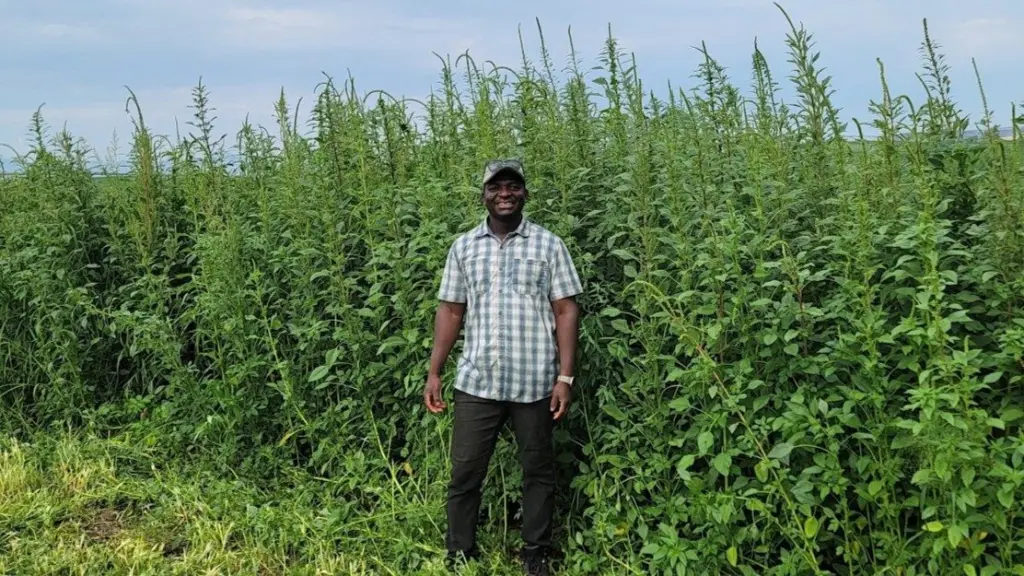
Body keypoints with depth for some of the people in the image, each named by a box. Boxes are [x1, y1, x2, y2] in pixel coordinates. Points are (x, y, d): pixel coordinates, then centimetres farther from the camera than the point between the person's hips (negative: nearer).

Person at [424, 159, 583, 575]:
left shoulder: (548, 245, 1)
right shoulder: (463, 247, 8)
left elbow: (566, 311, -1)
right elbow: (450, 311, 10)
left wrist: (565, 377, -7)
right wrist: (434, 372, 5)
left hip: (534, 383, -2)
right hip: (476, 382, 2)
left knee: (538, 472, 10)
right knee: (465, 473, 7)